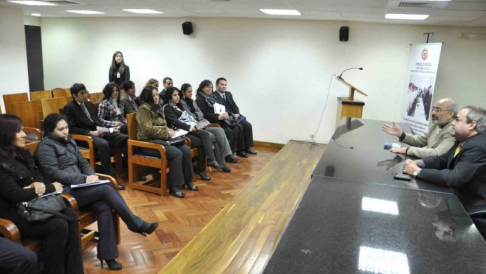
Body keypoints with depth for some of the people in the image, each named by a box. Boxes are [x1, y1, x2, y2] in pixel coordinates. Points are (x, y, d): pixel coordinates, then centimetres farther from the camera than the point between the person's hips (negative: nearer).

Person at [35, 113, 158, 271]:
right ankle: (137, 225, -18)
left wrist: (91, 176, -4)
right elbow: (54, 173, -15)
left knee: (104, 207, -23)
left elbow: (83, 162, 18)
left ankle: (108, 255, -19)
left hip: (78, 187, 7)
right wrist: (84, 179, -18)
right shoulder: (46, 146, -5)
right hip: (65, 192, -7)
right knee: (107, 190, -27)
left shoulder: (68, 141, 18)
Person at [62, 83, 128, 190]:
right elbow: (71, 128, -10)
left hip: (100, 132, 7)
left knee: (125, 138, -12)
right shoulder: (69, 108, 0)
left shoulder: (89, 104, 22)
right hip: (85, 136, -7)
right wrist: (91, 132, -17)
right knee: (104, 144, -38)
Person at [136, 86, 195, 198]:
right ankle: (174, 186, -20)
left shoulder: (158, 107, 18)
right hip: (149, 141, -8)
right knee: (176, 153, -29)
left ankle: (187, 180, -3)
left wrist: (169, 131, 1)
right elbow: (148, 129, -20)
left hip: (162, 138, 8)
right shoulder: (143, 109, -9)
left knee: (186, 149, -14)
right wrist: (166, 133, -17)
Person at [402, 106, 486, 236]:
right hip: (460, 201, 8)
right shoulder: (463, 140, 4)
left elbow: (454, 178, -32)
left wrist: (418, 171, -25)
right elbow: (442, 160, 11)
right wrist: (417, 163, -8)